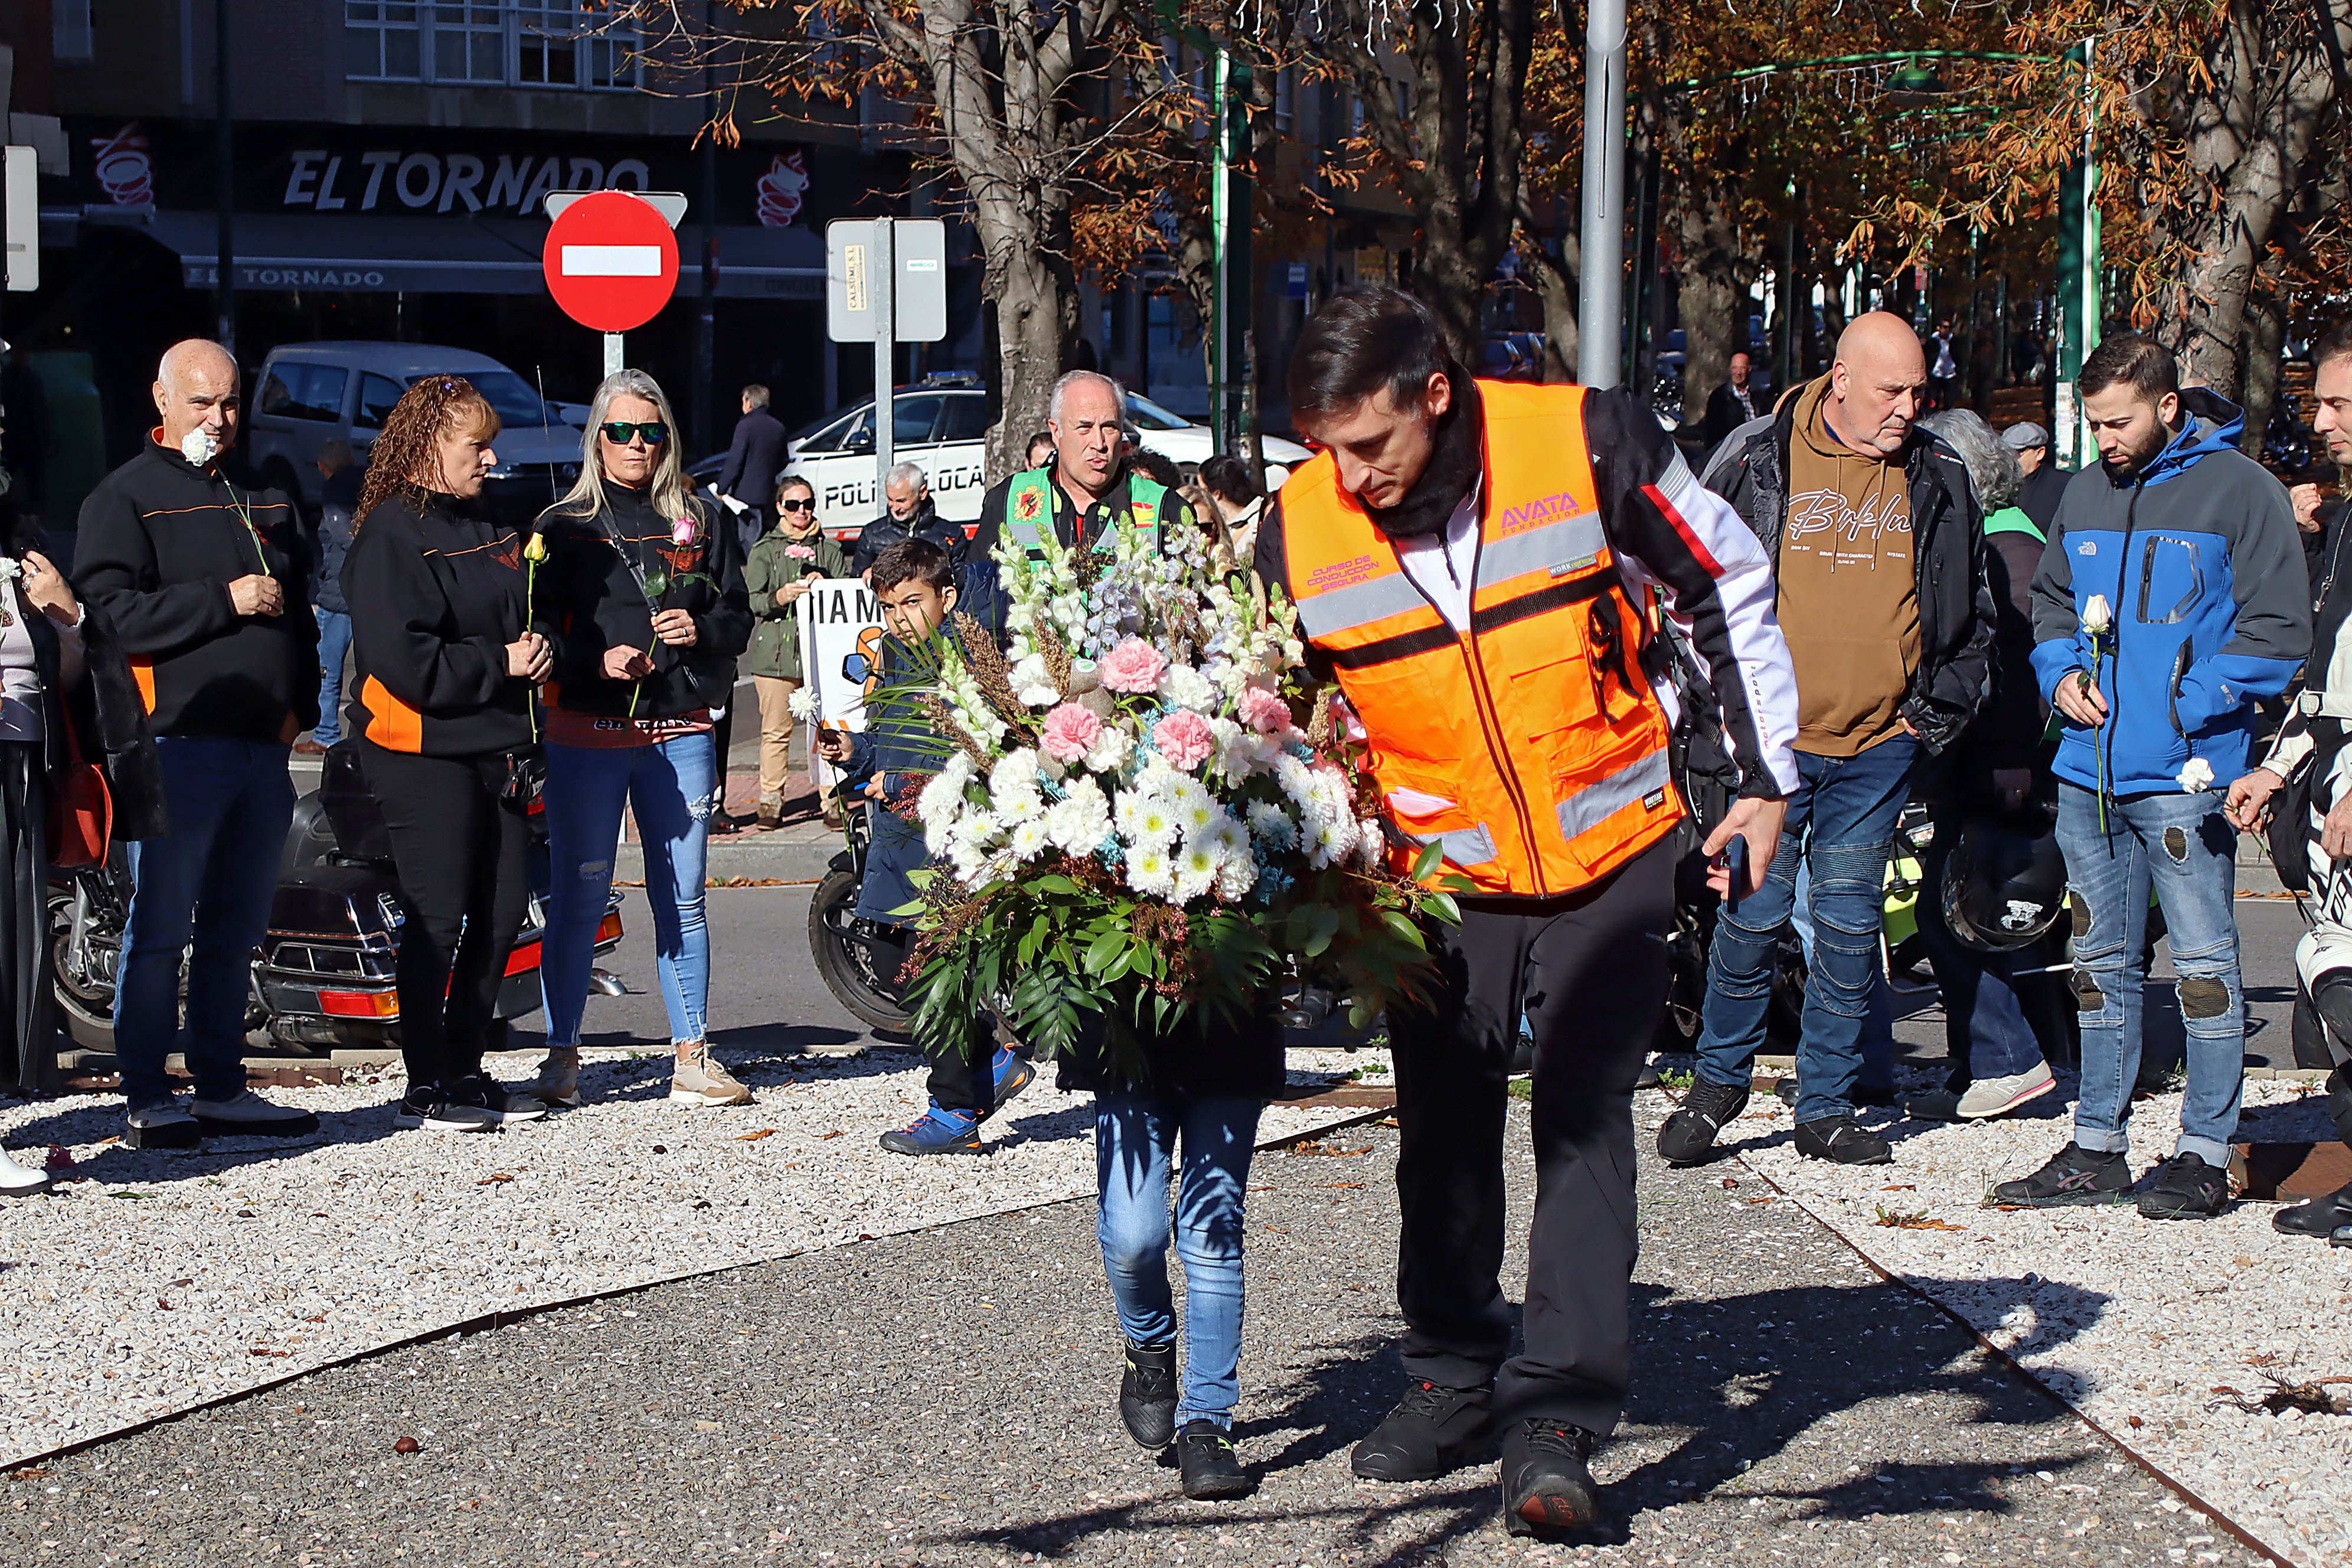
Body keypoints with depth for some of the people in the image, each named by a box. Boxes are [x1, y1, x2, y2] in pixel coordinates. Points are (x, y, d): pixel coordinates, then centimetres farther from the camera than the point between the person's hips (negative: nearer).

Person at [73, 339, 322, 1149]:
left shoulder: (264, 497, 19)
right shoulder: (126, 497, -1)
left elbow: (300, 608, 26)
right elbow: (110, 612, -12)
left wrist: (298, 702, 11)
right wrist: (223, 600, -16)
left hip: (263, 747, 7)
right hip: (178, 742, -7)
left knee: (236, 931, 11)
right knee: (160, 928, -7)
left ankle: (222, 1086, 18)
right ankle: (146, 1097, -4)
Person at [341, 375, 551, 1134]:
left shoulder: (486, 529, 16)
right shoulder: (393, 537, -10)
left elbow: (518, 617, 27)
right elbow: (401, 658, -19)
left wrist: (535, 651, 3)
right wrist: (498, 665, -15)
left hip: (497, 751, 8)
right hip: (425, 752, -8)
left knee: (503, 909, 8)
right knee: (439, 918, -5)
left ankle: (465, 1071, 18)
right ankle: (426, 1087, 2)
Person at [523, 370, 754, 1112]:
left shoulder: (698, 522, 13)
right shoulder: (563, 526, 5)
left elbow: (739, 618, 13)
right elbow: (536, 630, 1)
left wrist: (701, 631, -8)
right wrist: (595, 661, -16)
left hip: (681, 731, 2)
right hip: (588, 733, -2)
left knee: (682, 897, 4)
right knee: (579, 896, -2)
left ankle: (692, 1057, 10)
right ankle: (562, 1056, 5)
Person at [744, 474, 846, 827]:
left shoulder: (829, 549, 16)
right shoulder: (764, 551, 11)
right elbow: (751, 601, 2)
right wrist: (780, 597, -17)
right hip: (775, 651, -1)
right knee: (775, 730, -3)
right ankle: (771, 801, 3)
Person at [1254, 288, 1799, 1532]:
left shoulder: (1588, 444, -18)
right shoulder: (1299, 532, -12)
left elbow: (1727, 589, -3)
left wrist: (1765, 780, 0)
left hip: (1612, 857, -2)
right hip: (1445, 873, 3)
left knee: (1585, 1118, -10)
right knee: (1443, 1134, 8)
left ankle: (1557, 1419, -11)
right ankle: (1454, 1381, 26)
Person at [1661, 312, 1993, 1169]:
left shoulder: (1939, 482, 7)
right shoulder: (1757, 460, -2)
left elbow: (1973, 615, 16)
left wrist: (1937, 714, 7)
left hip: (1881, 746, 2)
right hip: (1771, 738, -2)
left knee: (1849, 924, 5)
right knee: (1754, 914, -3)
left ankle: (1826, 1106, 14)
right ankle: (1719, 1080, 16)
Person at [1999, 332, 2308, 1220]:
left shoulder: (2238, 491, -7)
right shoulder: (2086, 495, 13)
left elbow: (2277, 631, -8)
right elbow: (2052, 600, 26)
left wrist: (2184, 708, -15)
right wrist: (2061, 671, 5)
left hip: (2185, 774, -6)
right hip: (2090, 770, 6)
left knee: (2203, 963, -3)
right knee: (2101, 962, 12)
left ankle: (2206, 1155, 3)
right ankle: (2098, 1147, 19)